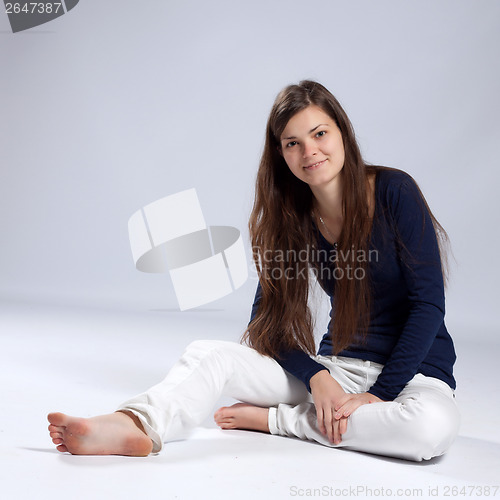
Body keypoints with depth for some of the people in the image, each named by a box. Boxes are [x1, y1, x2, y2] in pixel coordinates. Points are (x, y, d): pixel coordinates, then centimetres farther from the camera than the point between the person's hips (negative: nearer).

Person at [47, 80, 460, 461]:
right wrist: (317, 377, -18)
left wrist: (378, 395, -18)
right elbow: (270, 317, 0)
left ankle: (271, 418, -22)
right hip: (336, 366, 4)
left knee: (434, 426, -38)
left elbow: (428, 303, -13)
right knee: (208, 353, -14)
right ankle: (134, 424, -43)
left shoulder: (395, 192, -11)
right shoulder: (295, 219, 2)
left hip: (409, 370, -3)